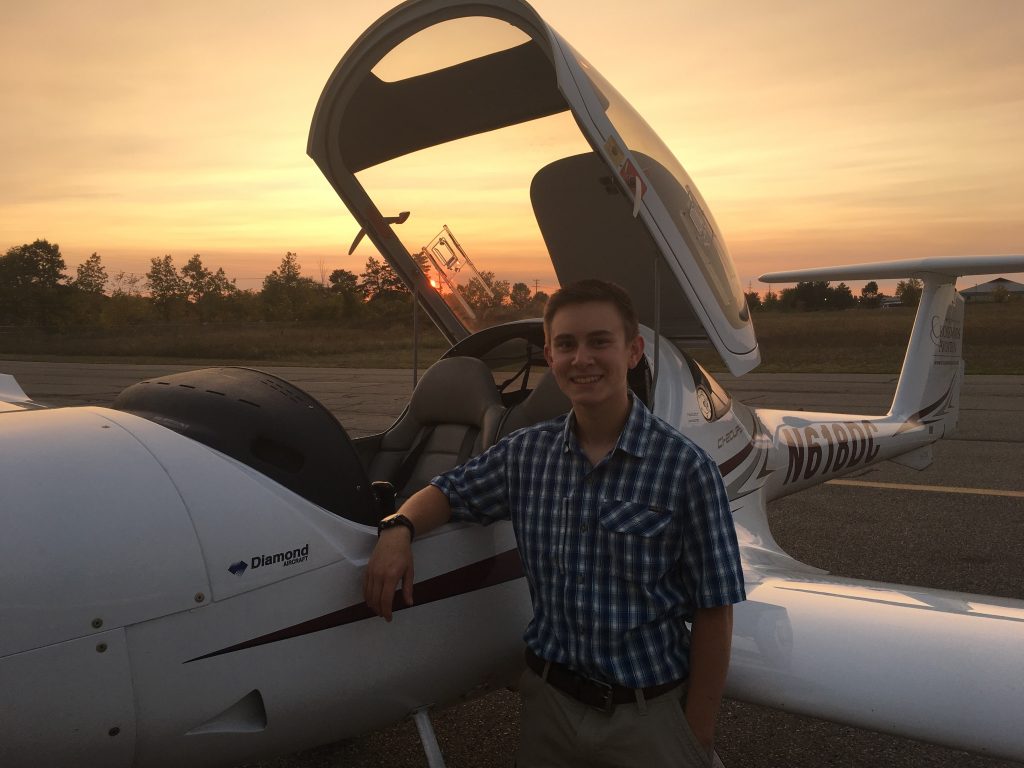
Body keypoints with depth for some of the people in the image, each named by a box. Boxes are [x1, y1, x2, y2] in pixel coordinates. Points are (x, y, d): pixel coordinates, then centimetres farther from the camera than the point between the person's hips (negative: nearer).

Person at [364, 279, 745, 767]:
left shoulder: (685, 468, -15)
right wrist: (398, 529, -9)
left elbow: (712, 614, -10)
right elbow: (449, 491, 12)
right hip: (549, 702, 4)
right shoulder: (526, 454, -3)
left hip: (648, 713, -3)